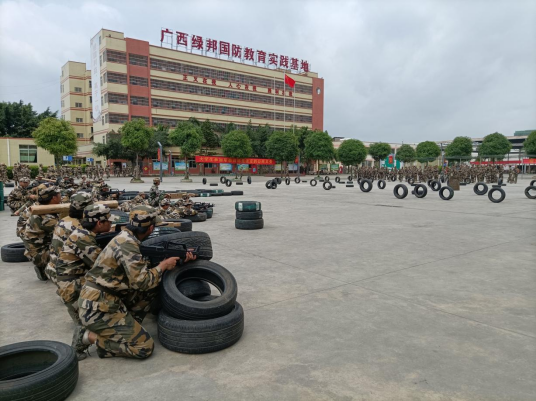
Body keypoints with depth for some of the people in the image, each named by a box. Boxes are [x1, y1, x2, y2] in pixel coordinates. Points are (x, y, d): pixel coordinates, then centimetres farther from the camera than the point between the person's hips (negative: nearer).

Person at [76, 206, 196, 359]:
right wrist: (164, 265, -8)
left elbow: (146, 266, 14)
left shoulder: (127, 238, 8)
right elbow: (141, 281, -22)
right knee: (145, 347, -7)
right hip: (98, 309, -9)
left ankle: (129, 327, 9)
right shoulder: (127, 244, -21)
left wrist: (180, 259, 10)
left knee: (152, 288, 9)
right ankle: (88, 336, -2)